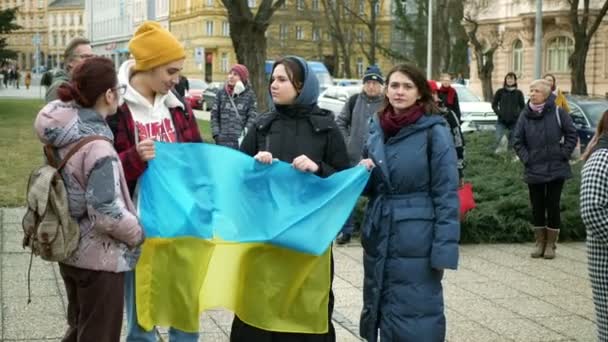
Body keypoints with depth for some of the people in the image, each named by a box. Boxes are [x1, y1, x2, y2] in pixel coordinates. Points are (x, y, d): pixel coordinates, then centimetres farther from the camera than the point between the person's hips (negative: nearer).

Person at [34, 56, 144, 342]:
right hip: (99, 258, -8)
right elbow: (106, 212, -28)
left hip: (69, 250, 8)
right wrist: (139, 234, -12)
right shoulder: (98, 146, -25)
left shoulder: (62, 135, 0)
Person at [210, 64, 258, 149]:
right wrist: (216, 134, -1)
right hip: (223, 140, 2)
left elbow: (252, 116, -3)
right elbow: (214, 115, 10)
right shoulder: (221, 93, 10)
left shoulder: (249, 95, 3)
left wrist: (245, 134, -14)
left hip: (241, 140, -2)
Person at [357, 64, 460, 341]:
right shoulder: (376, 128, 7)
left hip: (416, 240, -6)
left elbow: (446, 194, -11)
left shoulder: (434, 131, -10)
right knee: (383, 313, 14)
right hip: (379, 237, 6)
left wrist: (443, 250, -16)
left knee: (416, 318, -1)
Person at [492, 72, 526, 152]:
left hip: (514, 122, 1)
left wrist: (517, 114, -8)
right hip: (501, 121, -1)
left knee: (512, 142, 5)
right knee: (498, 140, -15)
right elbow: (494, 104, 6)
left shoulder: (519, 93, 5)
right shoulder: (500, 92, 4)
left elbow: (523, 107, 7)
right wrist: (498, 113, -8)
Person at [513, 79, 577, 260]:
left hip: (556, 169, -2)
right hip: (534, 170, 2)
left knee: (553, 206, 4)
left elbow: (571, 135, 0)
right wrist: (526, 158, -3)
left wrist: (563, 154, -6)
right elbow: (517, 141, 5)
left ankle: (551, 244, 16)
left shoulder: (558, 113, -7)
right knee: (537, 207, 9)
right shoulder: (525, 115, -2)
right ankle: (540, 242, 23)